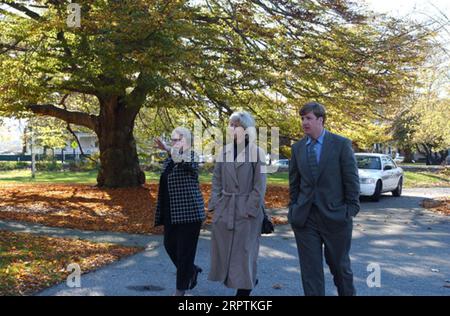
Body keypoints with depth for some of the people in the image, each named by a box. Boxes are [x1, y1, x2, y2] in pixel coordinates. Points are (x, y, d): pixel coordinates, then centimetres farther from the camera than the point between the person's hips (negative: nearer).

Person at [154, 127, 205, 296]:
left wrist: (167, 149, -48)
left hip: (188, 211, -8)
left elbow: (184, 161, -36)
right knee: (169, 245, 12)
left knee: (185, 250, -1)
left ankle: (181, 288, 11)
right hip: (171, 212, 8)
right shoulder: (169, 159, 12)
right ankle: (192, 270, 33)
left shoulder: (191, 156, -11)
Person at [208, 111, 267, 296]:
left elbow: (259, 185, -8)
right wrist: (215, 203, 3)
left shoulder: (256, 152, -8)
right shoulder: (224, 151, 6)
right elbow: (217, 180, 11)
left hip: (246, 210, -5)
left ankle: (244, 289, 17)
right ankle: (249, 280, 29)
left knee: (243, 252, 2)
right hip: (224, 209, 5)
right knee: (223, 250, 10)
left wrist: (250, 209, -12)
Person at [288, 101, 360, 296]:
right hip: (304, 218, 3)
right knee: (310, 269, 5)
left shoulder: (341, 144, -4)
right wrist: (293, 208, 8)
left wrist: (351, 210, -6)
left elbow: (351, 180, -4)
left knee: (340, 265, 12)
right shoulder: (297, 148, 7)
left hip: (335, 215, -3)